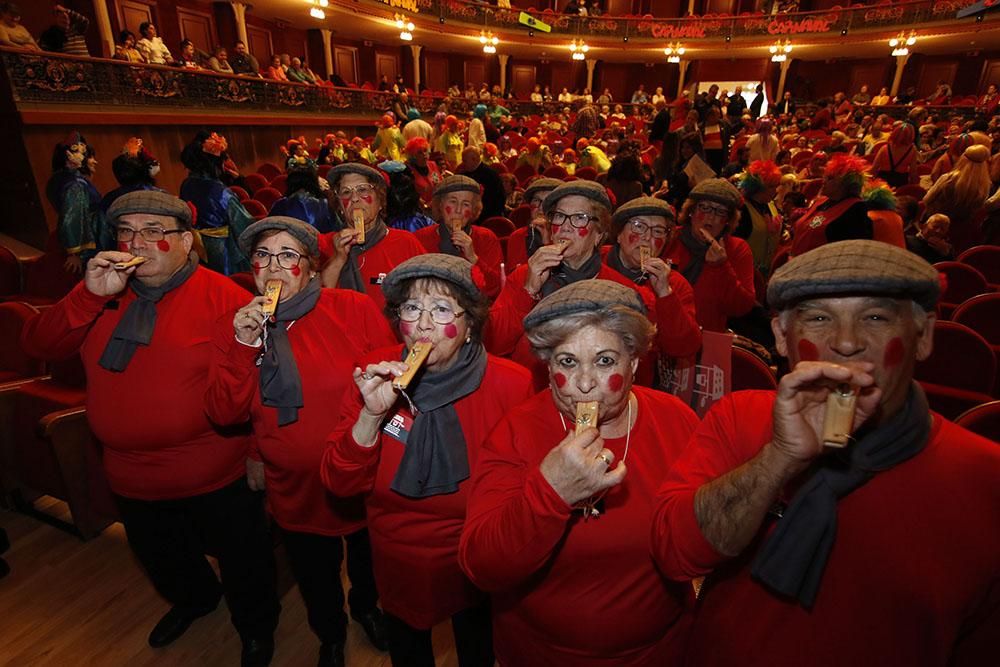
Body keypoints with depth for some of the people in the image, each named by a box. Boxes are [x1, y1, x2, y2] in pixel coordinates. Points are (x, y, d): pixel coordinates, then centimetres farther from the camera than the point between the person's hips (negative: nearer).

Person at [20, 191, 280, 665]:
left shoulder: (224, 297, -18)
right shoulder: (105, 295, 2)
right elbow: (38, 346, -5)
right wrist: (91, 294, -20)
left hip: (217, 479, -6)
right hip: (131, 479, 6)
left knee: (242, 562, 17)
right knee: (162, 560, 31)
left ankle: (256, 626, 47)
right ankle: (194, 600, 63)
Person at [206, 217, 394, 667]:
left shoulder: (354, 309, -15)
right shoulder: (233, 326, -5)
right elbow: (225, 414, -11)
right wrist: (244, 346, -23)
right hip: (294, 488, 2)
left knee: (370, 558, 27)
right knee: (315, 577, 25)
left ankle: (366, 606, 62)